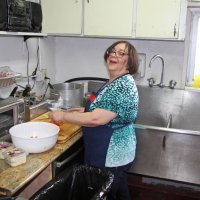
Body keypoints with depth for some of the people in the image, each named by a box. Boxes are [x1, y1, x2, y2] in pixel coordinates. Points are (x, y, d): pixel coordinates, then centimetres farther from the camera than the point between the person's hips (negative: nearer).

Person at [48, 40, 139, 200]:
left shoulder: (123, 85, -25)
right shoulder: (115, 81, 7)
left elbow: (96, 119, -30)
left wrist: (63, 116, -19)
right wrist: (87, 109, 9)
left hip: (111, 156, -10)